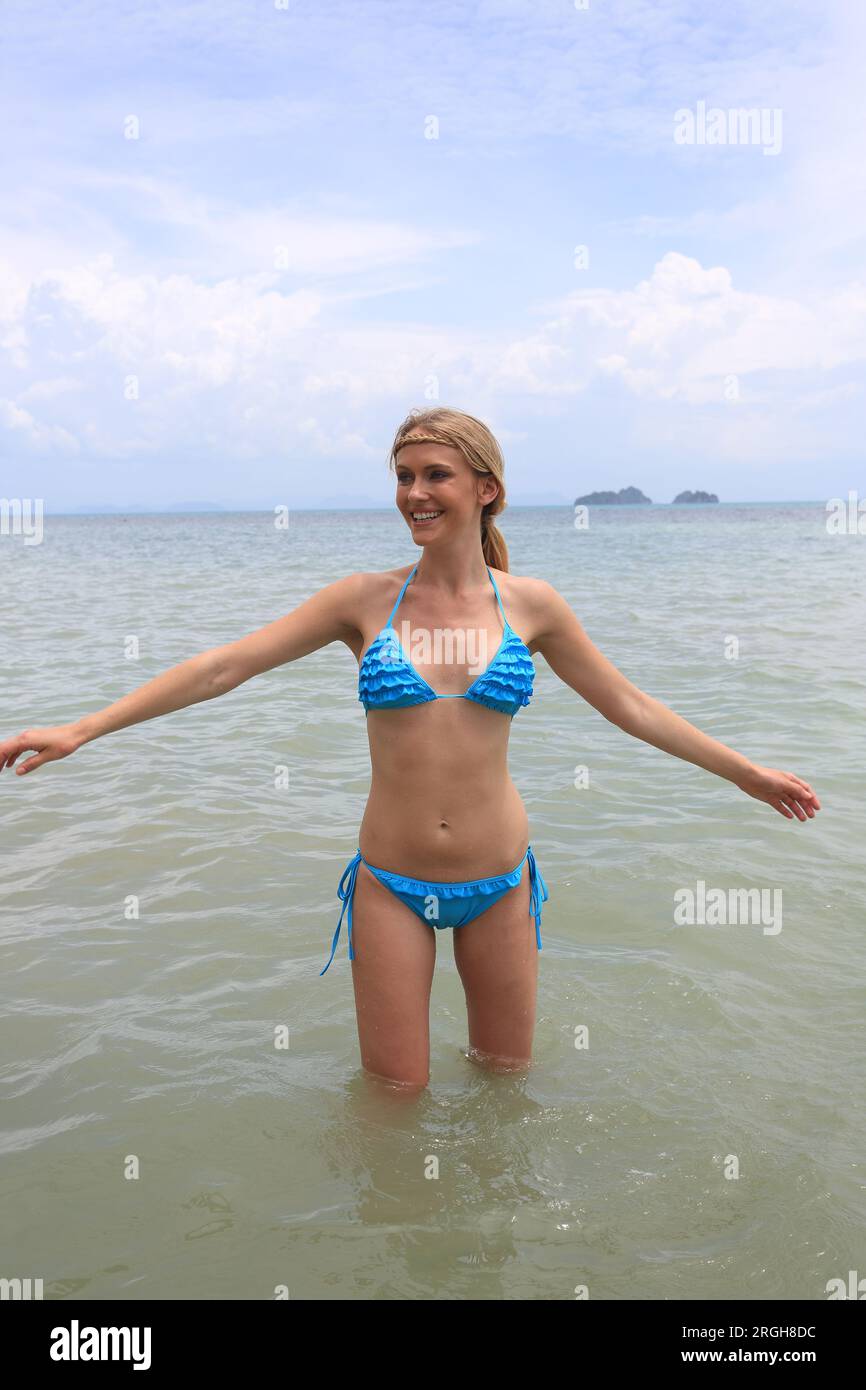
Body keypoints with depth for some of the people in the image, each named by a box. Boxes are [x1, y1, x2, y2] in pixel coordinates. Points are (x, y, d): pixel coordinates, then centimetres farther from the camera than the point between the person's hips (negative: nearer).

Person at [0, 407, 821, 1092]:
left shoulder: (529, 605, -3)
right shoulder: (365, 600, -6)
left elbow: (628, 705, 6)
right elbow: (223, 667, -8)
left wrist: (746, 773, 10)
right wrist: (82, 730, -12)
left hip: (499, 881, 1)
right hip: (391, 884, -1)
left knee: (508, 1075, 17)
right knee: (395, 1092, 11)